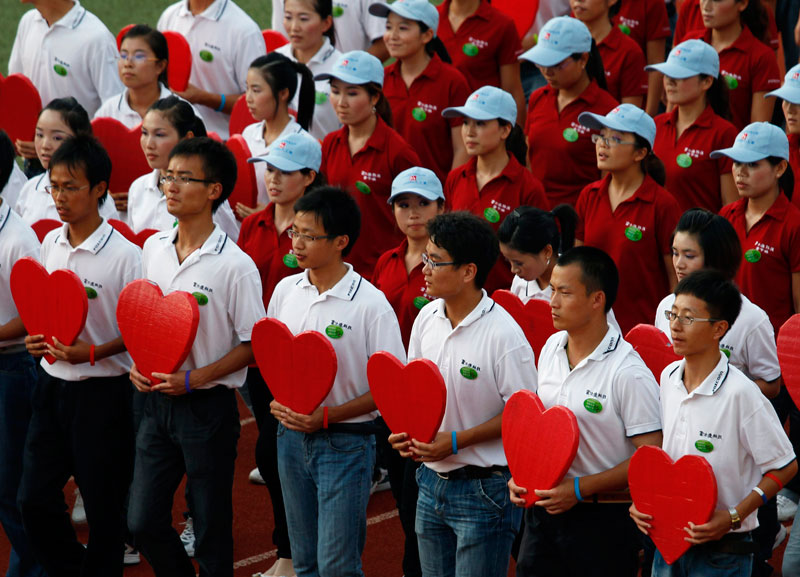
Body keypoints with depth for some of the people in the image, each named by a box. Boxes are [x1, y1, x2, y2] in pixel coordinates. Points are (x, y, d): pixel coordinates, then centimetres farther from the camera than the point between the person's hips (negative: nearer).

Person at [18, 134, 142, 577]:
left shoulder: (124, 255, -15)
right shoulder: (50, 244, 4)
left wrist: (91, 353, -24)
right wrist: (36, 337, -2)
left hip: (102, 389, -6)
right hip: (53, 385, 6)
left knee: (103, 505, 5)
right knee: (34, 499, 7)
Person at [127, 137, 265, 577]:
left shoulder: (234, 264, -15)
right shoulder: (153, 248, 4)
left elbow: (253, 345, -12)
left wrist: (192, 379, -20)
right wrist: (138, 363, -1)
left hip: (208, 405, -6)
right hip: (157, 400, 6)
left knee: (211, 529, 5)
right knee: (143, 521, 7)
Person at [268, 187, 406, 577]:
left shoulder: (371, 305, -14)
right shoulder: (285, 291, 3)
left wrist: (328, 416, -20)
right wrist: (277, 399, -4)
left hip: (345, 441, -6)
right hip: (292, 436, 6)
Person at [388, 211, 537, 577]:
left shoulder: (504, 335, -19)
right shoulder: (427, 318, 3)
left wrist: (457, 441, -20)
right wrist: (405, 431, -4)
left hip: (484, 491, -7)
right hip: (432, 481, 7)